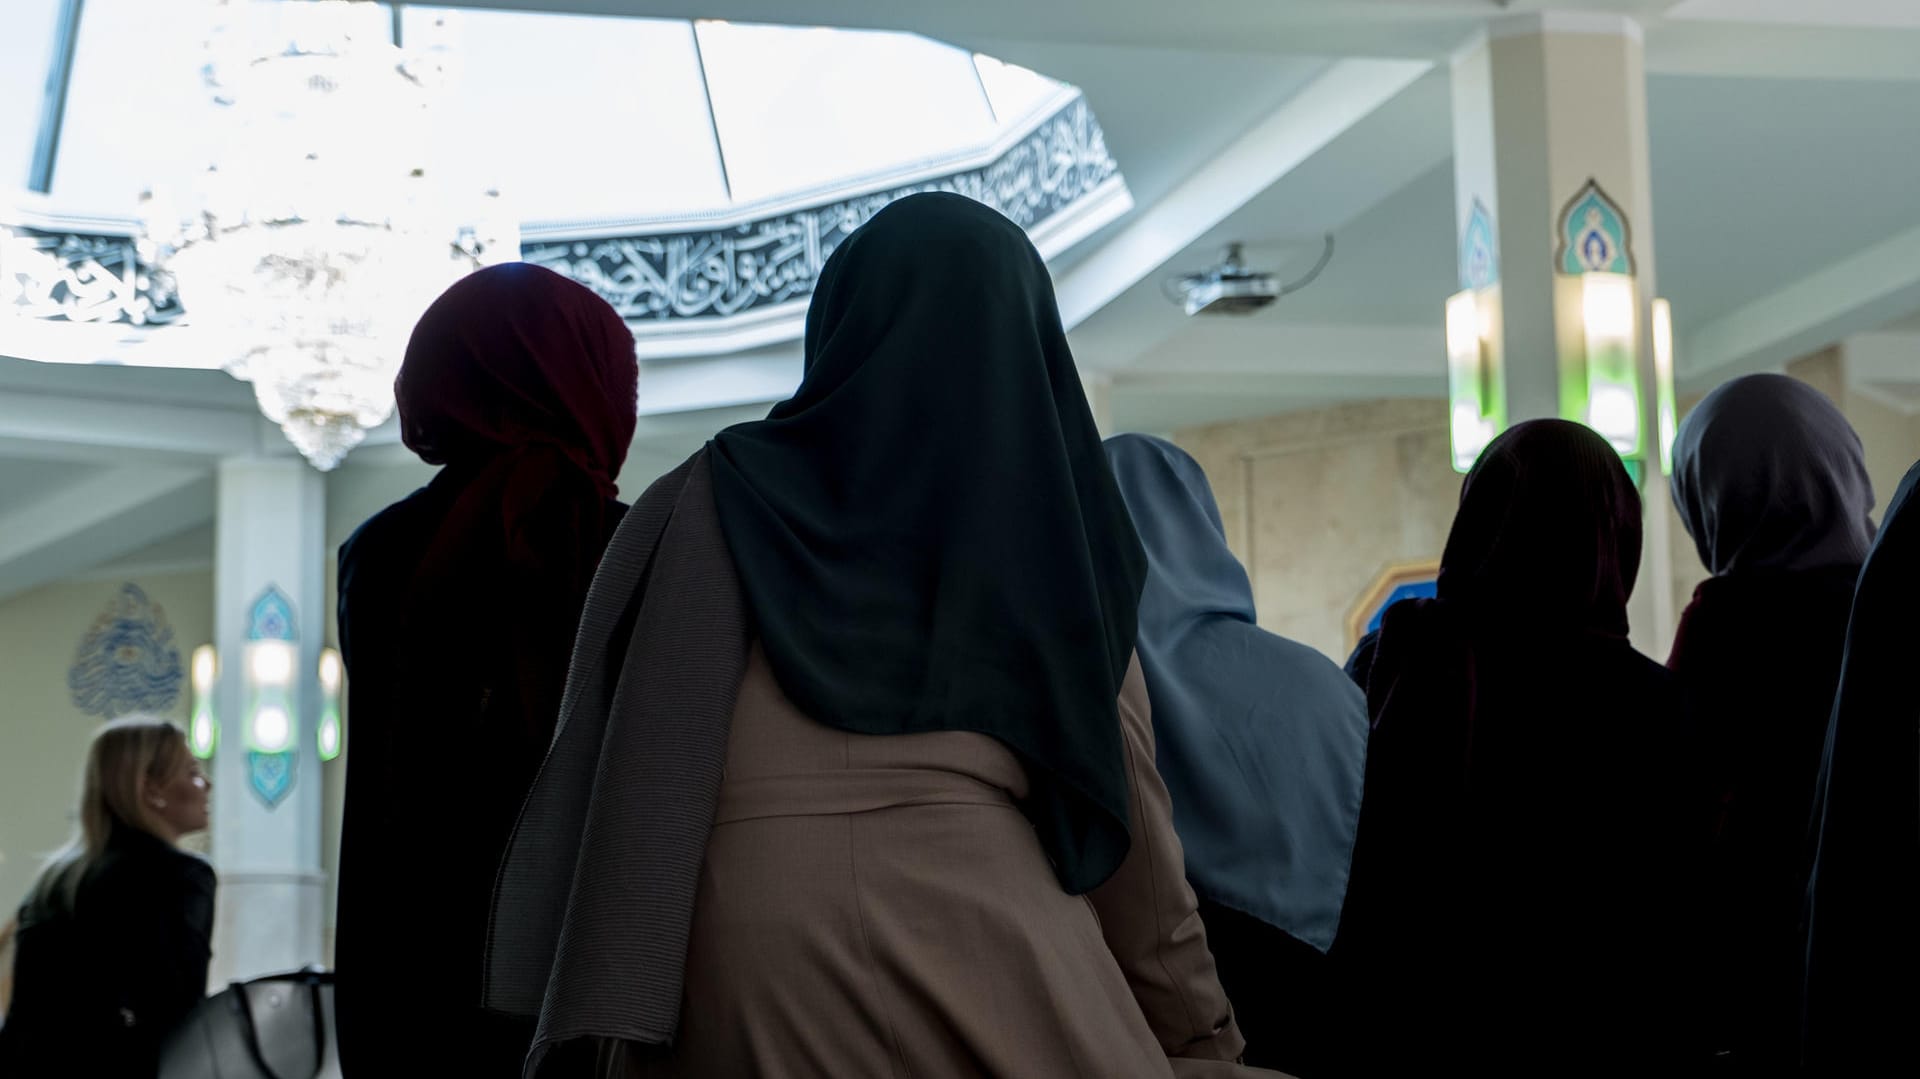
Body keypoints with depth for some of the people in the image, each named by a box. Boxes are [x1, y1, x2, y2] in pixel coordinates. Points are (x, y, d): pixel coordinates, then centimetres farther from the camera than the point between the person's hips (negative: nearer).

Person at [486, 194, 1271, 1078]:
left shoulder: (716, 504, 8)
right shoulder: (1061, 535, 12)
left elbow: (623, 764, 3)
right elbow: (1130, 834, 14)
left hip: (733, 979, 0)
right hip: (986, 955, 0)